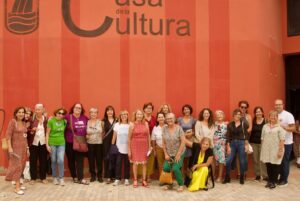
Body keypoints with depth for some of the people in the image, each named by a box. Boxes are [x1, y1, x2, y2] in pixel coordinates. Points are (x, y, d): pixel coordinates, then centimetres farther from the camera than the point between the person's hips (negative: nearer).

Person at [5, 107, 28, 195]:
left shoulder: (24, 123, 9)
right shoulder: (12, 122, -11)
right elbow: (8, 135, -15)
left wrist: (27, 147, 14)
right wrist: (10, 147, -20)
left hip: (23, 147, 7)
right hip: (16, 147, -7)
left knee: (21, 166, 11)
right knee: (17, 166, -6)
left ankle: (18, 183, 22)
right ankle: (17, 187, -2)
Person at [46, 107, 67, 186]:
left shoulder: (64, 121, 1)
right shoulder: (51, 121, -6)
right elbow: (47, 133, -4)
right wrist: (47, 144, -7)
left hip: (61, 143, 1)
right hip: (52, 143, -1)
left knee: (61, 160, -8)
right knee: (54, 161, 7)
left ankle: (61, 178, 3)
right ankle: (55, 177, 22)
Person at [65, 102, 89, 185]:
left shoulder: (85, 118, 6)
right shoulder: (68, 117, -6)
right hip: (70, 143, -2)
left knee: (80, 161, 0)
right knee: (71, 160, 10)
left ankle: (80, 178, 3)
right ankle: (74, 177, 24)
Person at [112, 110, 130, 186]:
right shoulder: (117, 125, 3)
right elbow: (114, 136, 7)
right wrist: (112, 146, 4)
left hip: (128, 148, -1)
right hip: (119, 148, 1)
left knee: (127, 164, 6)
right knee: (118, 163, 2)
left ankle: (126, 179, 17)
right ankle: (117, 179, 12)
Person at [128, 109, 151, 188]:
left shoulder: (146, 124, 3)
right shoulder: (132, 124, -4)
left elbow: (148, 136, 8)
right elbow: (129, 138, -2)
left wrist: (149, 146, 5)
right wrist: (129, 149, -4)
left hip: (144, 145, 2)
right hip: (135, 145, -2)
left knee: (144, 163, 6)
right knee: (135, 163, 5)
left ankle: (144, 180, 17)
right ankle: (135, 180, 17)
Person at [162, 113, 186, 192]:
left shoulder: (179, 128, -12)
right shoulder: (164, 128, -3)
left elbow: (183, 142, -13)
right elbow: (163, 142, -1)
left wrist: (178, 154, -14)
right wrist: (166, 154, -4)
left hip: (179, 153, -3)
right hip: (169, 153, 3)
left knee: (175, 168, -15)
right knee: (165, 168, -9)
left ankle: (181, 185, 7)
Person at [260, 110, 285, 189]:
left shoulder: (280, 127, -5)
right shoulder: (265, 126, 9)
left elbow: (282, 140, -9)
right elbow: (262, 139, 11)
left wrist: (280, 150, -14)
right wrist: (262, 149, 8)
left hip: (276, 150, -4)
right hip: (267, 150, 4)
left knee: (275, 166, 5)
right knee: (268, 165, 9)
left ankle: (273, 182, 18)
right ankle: (269, 181, 22)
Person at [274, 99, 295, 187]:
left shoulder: (288, 115, -11)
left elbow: (293, 128, -16)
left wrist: (285, 128, -32)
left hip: (286, 143, -5)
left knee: (285, 161, 3)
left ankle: (284, 180, 13)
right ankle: (281, 177, 26)